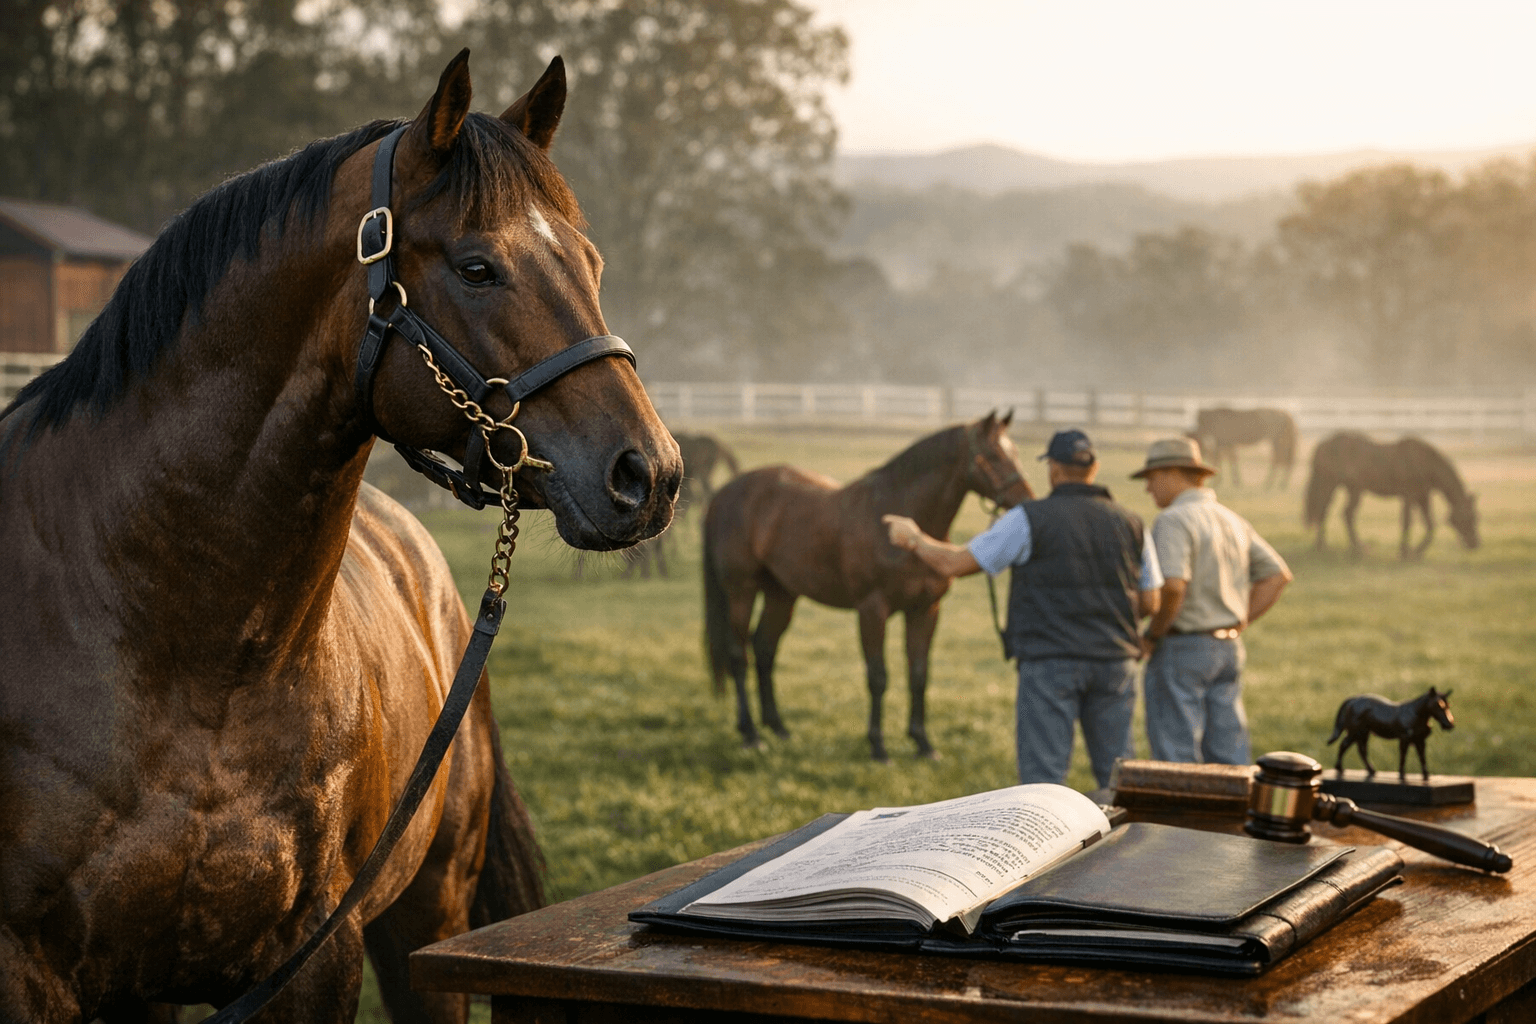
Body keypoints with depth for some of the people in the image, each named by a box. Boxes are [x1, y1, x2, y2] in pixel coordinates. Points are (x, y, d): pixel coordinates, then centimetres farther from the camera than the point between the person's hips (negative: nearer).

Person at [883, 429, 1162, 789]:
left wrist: (913, 538, 16)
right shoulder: (1130, 524, 6)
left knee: (1042, 774, -1)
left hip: (1050, 663, -4)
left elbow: (954, 563, -3)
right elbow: (1150, 603, 9)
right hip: (1116, 663, 4)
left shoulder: (1028, 519, -6)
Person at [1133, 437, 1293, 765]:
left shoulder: (1172, 521, -14)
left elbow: (1172, 586, -28)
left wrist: (1153, 634, -13)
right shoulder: (1232, 520, 12)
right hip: (1229, 650, 8)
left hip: (1181, 650, -8)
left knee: (1175, 756, -2)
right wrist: (1239, 622, 12)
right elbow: (1278, 574, 15)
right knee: (1230, 752, 10)